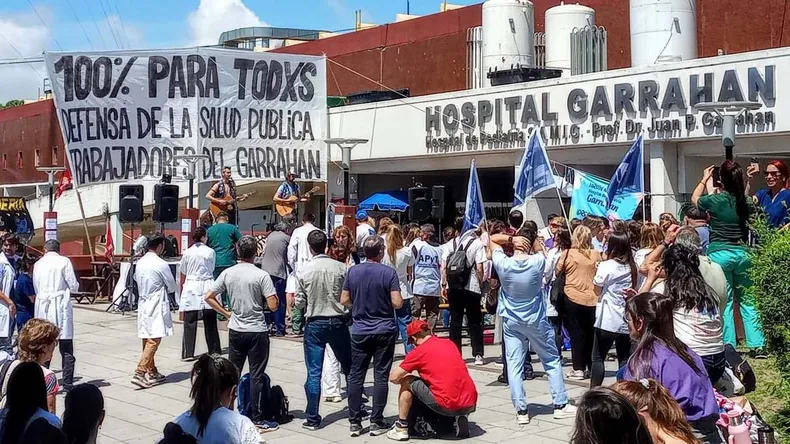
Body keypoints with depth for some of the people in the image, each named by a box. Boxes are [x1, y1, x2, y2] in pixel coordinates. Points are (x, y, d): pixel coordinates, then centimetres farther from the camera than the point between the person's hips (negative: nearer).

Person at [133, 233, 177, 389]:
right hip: (156, 306, -8)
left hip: (143, 304, 8)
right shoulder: (161, 265, -14)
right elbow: (172, 287, -4)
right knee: (154, 340, -7)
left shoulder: (140, 263, 5)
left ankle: (152, 372, 22)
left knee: (147, 340, 12)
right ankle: (140, 373, -15)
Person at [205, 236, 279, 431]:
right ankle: (257, 418, 7)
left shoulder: (227, 273, 0)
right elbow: (273, 306, -16)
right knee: (256, 376, 2)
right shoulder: (261, 275, -14)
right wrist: (276, 295, 4)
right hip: (257, 331, -4)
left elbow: (208, 297, 2)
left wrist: (226, 313, 10)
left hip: (235, 330, 4)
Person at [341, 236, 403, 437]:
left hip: (360, 331, 3)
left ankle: (354, 422, 9)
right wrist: (385, 302, 7)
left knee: (356, 376, 8)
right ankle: (376, 422, 6)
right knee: (380, 376, 4)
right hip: (384, 330, -3)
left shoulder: (353, 271, -1)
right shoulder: (388, 272, -10)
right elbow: (397, 303, -15)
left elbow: (344, 300, 3)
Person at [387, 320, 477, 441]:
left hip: (448, 406, -6)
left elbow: (393, 378, 2)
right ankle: (460, 418, 13)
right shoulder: (449, 343, 16)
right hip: (471, 404, 6)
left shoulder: (419, 351, -1)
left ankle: (401, 428, 14)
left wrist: (402, 378, 25)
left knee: (407, 383, 11)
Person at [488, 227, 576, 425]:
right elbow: (540, 251, 10)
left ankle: (521, 411, 3)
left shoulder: (503, 263, -14)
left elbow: (491, 242, 3)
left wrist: (511, 238, -7)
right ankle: (560, 404, 17)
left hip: (511, 321, 1)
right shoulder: (538, 262, -15)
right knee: (552, 360, 14)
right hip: (536, 320, 0)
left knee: (514, 365, 4)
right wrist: (532, 241, 2)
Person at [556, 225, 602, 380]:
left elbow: (557, 272, 3)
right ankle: (592, 367, 21)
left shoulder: (568, 254, -8)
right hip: (592, 299, 2)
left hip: (573, 298, -2)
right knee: (591, 334, 13)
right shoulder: (596, 255, -2)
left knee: (576, 334, 5)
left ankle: (578, 369, 4)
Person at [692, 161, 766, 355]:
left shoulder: (717, 200, -10)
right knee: (747, 300, 10)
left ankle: (728, 345, 3)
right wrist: (709, 185, 32)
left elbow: (695, 198, 11)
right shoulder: (745, 201, 0)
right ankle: (758, 345, 10)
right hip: (742, 253, 4)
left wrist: (705, 179, 24)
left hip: (720, 254, -4)